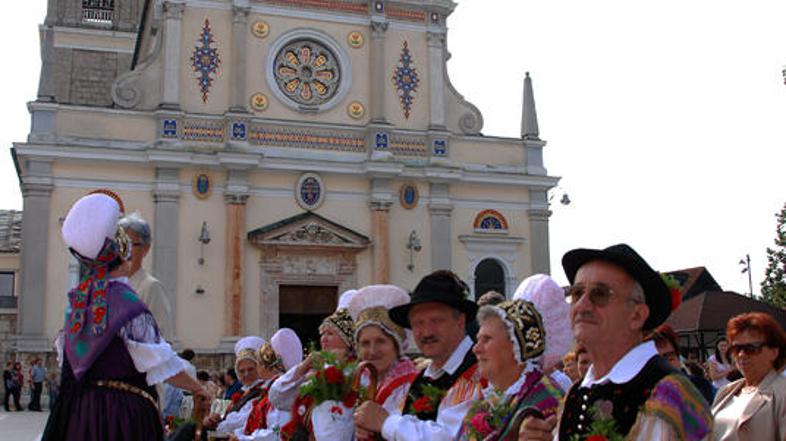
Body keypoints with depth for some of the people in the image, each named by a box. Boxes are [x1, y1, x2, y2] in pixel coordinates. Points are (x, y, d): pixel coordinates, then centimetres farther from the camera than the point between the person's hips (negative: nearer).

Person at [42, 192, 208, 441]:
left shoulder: (76, 300, 6)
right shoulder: (128, 304, -16)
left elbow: (66, 362, 15)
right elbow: (162, 366, -14)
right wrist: (197, 388, 0)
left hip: (76, 411, 7)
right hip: (123, 411, -7)